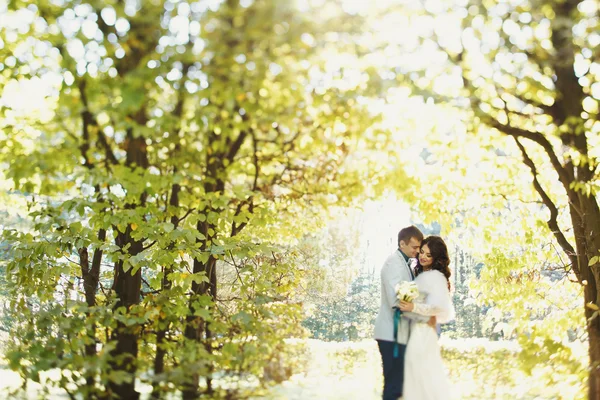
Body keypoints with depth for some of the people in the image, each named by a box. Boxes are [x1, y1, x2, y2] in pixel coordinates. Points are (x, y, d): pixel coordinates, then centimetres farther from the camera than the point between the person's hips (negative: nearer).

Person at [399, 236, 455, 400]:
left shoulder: (435, 277, -17)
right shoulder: (420, 274, 11)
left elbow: (441, 305, -27)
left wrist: (414, 308, -33)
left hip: (422, 331, -9)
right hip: (415, 328, 9)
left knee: (421, 374, -3)